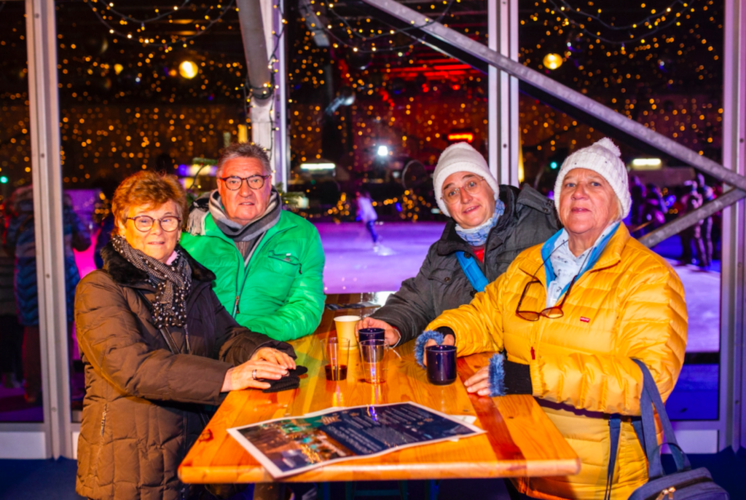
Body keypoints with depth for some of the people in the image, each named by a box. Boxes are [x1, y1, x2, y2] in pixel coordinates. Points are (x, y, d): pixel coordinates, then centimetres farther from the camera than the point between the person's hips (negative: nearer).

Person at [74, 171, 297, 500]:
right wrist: (225, 377, -28)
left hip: (193, 445, 6)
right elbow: (132, 366, -19)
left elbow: (226, 334, 12)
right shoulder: (98, 290, -6)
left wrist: (256, 350, -12)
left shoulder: (192, 281, 16)